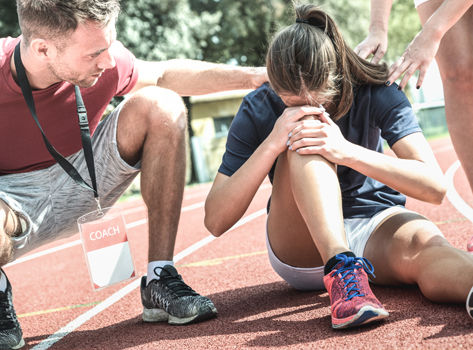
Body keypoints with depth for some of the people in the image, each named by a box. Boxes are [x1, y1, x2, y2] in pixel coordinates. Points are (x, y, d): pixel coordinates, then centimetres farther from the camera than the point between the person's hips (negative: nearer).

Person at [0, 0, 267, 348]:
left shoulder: (104, 62, -18)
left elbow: (164, 75, 4)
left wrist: (253, 75, 0)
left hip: (79, 183, 5)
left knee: (162, 106, -17)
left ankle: (160, 280, -12)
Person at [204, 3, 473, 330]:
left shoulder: (375, 93, -13)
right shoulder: (258, 112, -14)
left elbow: (435, 186, -23)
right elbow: (215, 221, -19)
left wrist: (348, 152, -36)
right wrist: (271, 144, -31)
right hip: (301, 249, 0)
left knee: (426, 244, -37)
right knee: (304, 139, -29)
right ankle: (342, 271, -47)